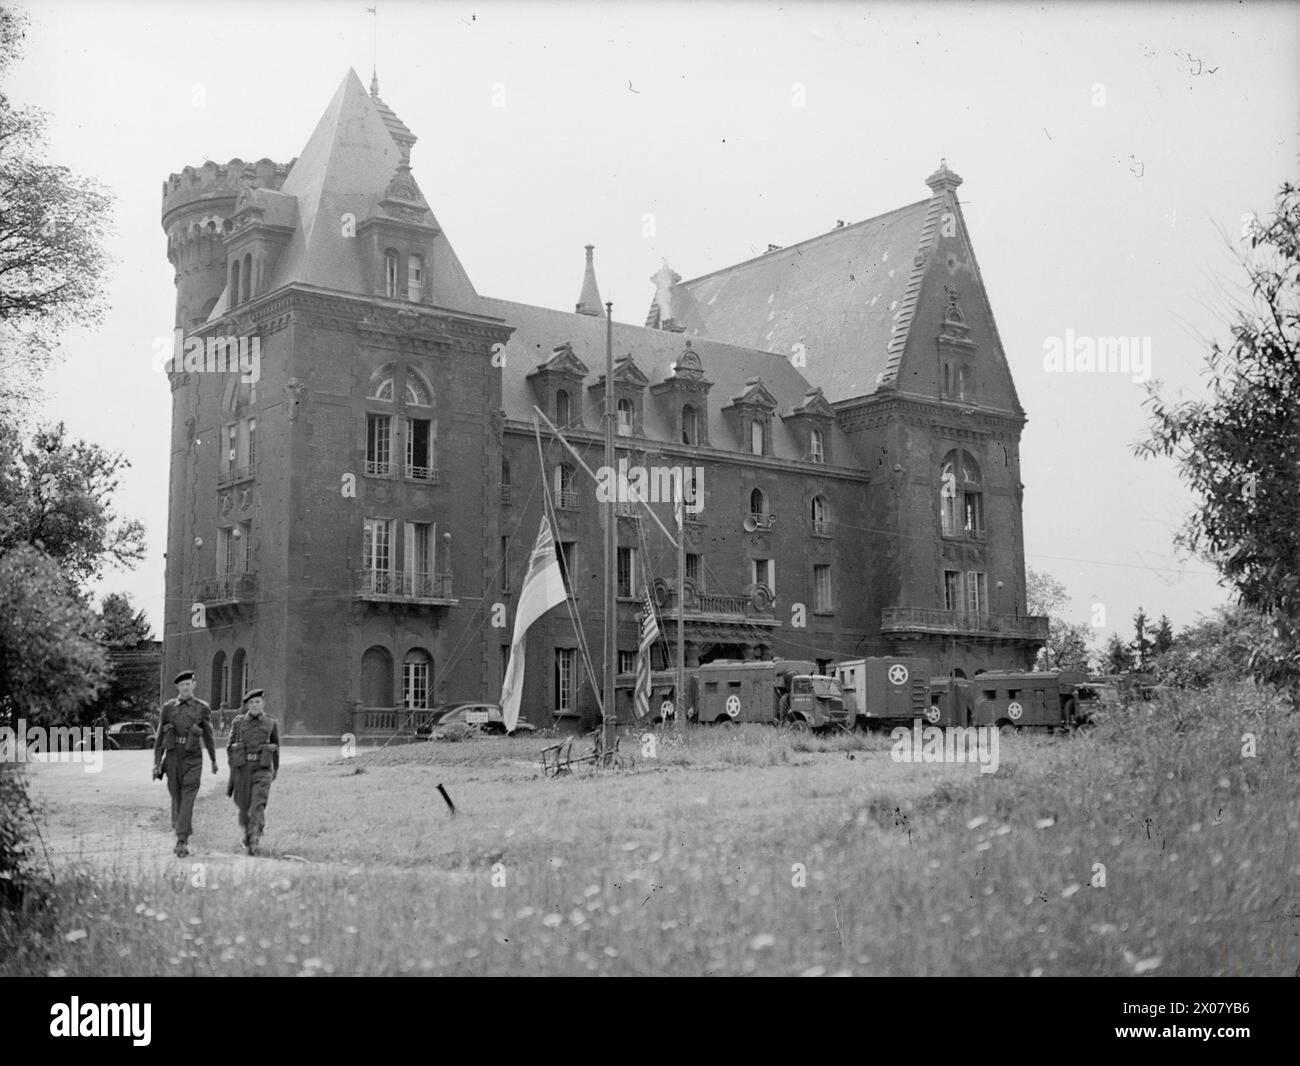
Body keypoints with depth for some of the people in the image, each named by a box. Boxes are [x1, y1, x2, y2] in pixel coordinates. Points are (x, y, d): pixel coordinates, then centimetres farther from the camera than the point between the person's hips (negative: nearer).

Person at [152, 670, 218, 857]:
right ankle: (183, 835, 28)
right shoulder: (168, 707, 5)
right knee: (177, 798, 10)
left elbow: (208, 736, 12)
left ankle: (182, 842, -17)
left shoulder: (202, 708, 2)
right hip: (172, 758, 2)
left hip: (192, 759, -2)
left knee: (188, 799, -13)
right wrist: (157, 763, 1)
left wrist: (214, 760, 19)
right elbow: (160, 737, 6)